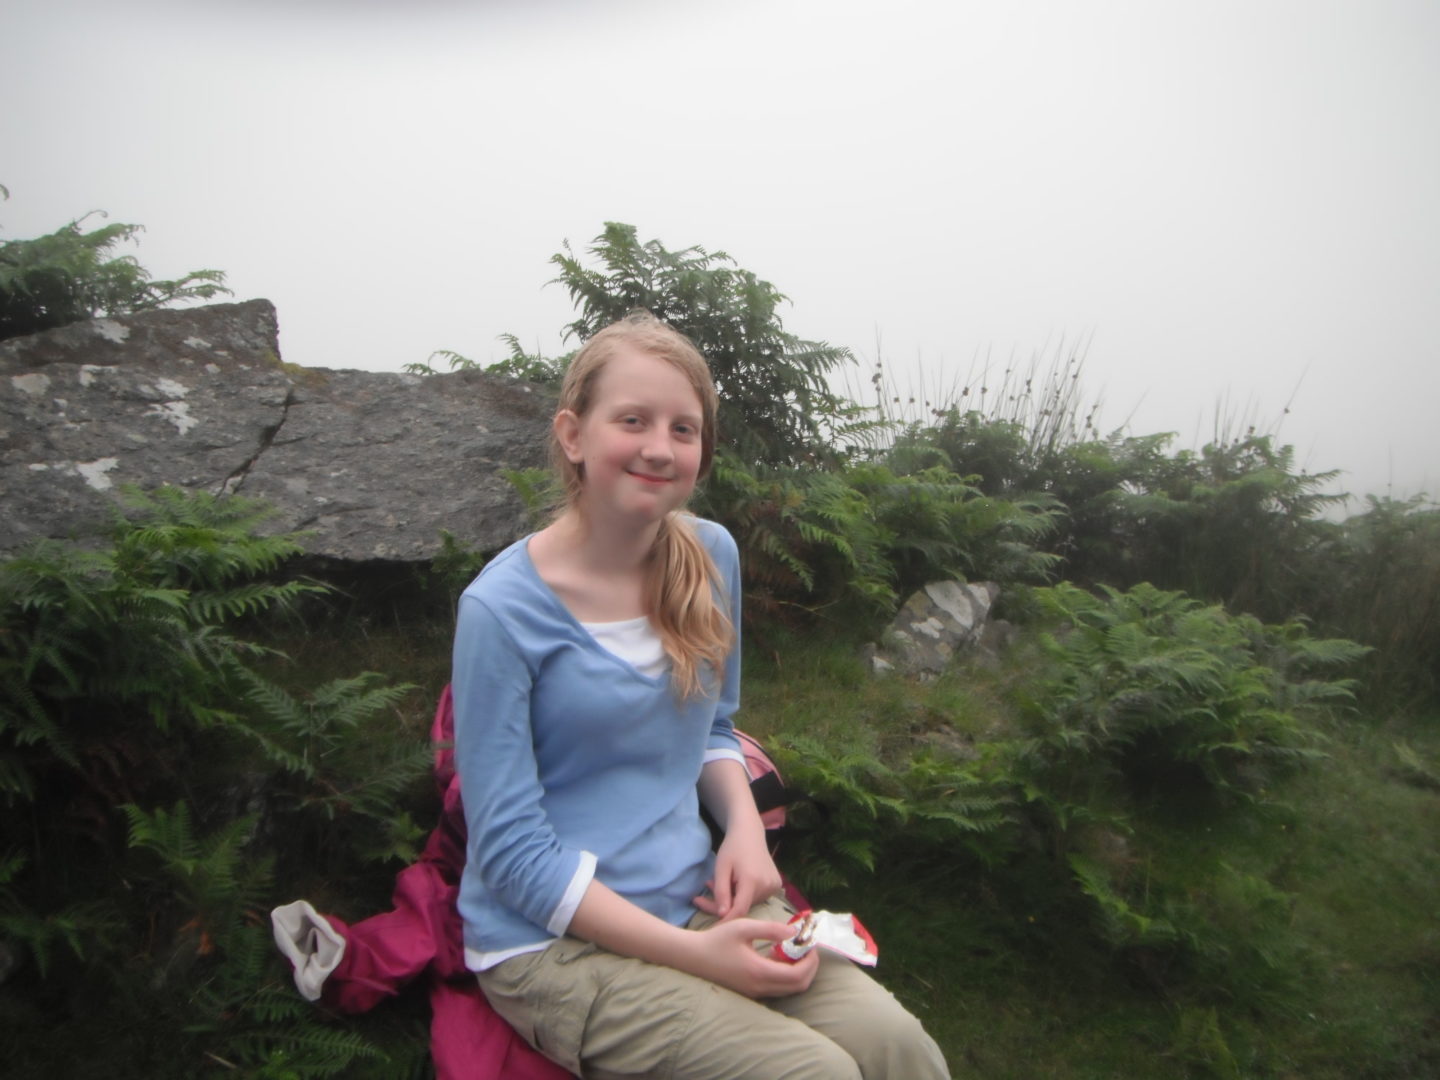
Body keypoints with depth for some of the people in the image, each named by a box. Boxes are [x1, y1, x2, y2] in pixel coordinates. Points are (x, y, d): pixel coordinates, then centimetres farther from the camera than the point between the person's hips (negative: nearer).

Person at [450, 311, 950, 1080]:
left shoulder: (711, 556, 1)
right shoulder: (501, 609, -16)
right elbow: (512, 852, -14)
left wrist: (744, 825, -4)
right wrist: (690, 954, -18)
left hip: (698, 895, 5)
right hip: (552, 939, -5)